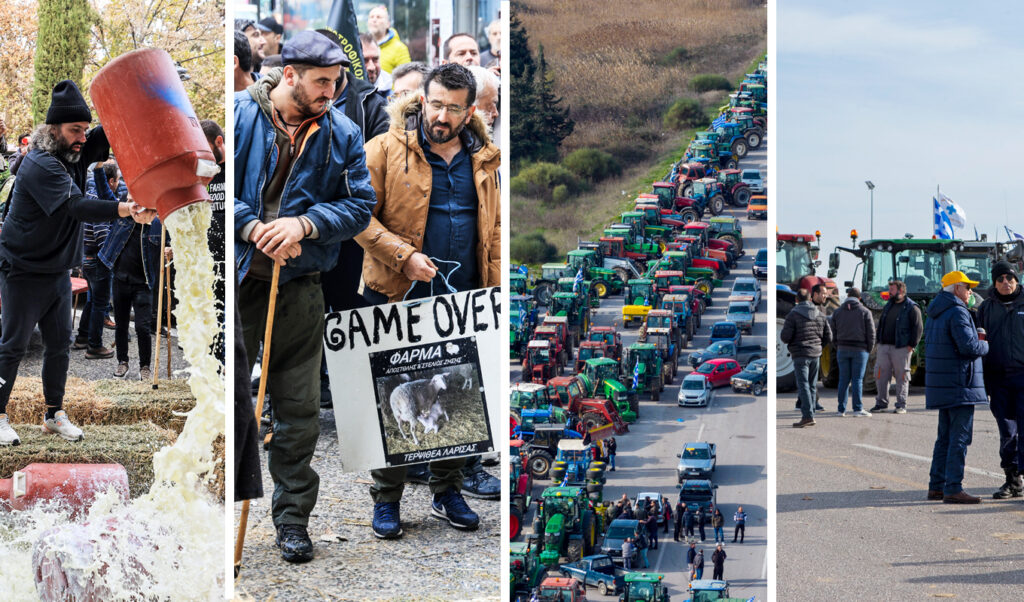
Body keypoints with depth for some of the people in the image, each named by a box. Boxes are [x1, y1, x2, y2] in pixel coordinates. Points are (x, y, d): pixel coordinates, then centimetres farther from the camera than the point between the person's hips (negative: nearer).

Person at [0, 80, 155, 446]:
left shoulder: (77, 153, 1)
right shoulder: (40, 164, -24)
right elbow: (78, 207, -36)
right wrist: (126, 210, -50)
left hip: (59, 271, 8)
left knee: (59, 343, 11)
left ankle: (54, 414, 21)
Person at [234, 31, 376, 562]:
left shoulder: (341, 134, 3)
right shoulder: (237, 115, -4)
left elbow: (360, 203, 3)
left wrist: (305, 223, -13)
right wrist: (253, 227, -17)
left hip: (299, 289, 2)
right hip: (235, 279, -2)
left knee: (299, 408, 7)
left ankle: (292, 517, 19)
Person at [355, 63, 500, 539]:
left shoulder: (483, 161, 10)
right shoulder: (385, 151, -4)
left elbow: (495, 230, 15)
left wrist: (495, 293, 5)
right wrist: (405, 256, -17)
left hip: (462, 304, 4)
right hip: (398, 300, -4)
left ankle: (447, 493, 24)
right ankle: (386, 499, 14)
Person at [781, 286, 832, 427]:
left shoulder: (793, 315, -8)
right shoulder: (820, 315, 8)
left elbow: (785, 337, -14)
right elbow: (828, 337, 10)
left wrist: (782, 336, 10)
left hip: (800, 355, -5)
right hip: (815, 354, 5)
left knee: (803, 385, -7)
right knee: (812, 385, 11)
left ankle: (808, 416, -16)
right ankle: (808, 416, 13)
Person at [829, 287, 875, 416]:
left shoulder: (837, 312, 7)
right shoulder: (865, 312, -2)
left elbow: (832, 332, 6)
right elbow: (871, 333, -3)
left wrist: (838, 347, 13)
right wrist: (869, 349, 6)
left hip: (843, 349, 3)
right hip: (859, 349, -3)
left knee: (844, 379, 5)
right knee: (857, 379, -2)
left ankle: (842, 409, 6)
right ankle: (858, 408, -5)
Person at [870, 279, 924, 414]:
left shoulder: (911, 308, -5)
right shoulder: (888, 305, 17)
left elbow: (918, 327, -8)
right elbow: (881, 324, 23)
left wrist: (912, 345, -12)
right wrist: (878, 342, 15)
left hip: (901, 348, -6)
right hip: (884, 347, 7)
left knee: (902, 376, -1)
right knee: (881, 375, 6)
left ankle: (901, 405, 4)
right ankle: (881, 403, 14)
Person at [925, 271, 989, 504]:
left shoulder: (934, 315, 16)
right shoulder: (957, 313, -14)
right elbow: (969, 347, -23)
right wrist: (984, 345, -1)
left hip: (940, 385, 10)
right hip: (959, 385, -10)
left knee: (945, 437, 15)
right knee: (960, 437, -7)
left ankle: (936, 485, 18)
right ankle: (953, 489, -8)